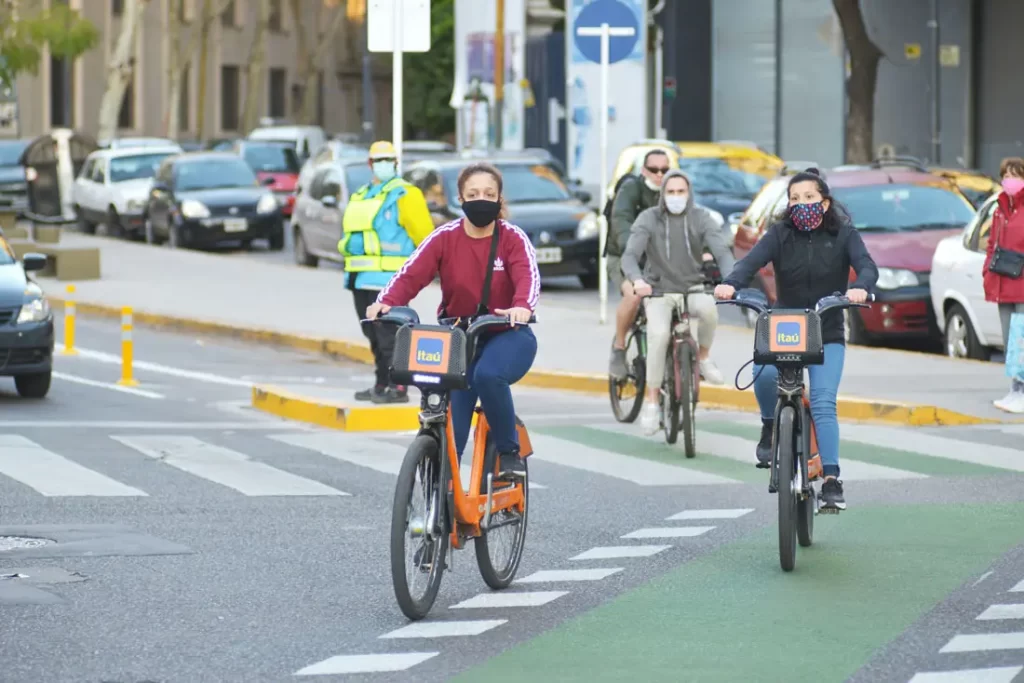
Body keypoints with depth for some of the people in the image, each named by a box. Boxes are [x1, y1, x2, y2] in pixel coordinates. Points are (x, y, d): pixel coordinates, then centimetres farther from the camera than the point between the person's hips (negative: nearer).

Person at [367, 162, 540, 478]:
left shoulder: (513, 238, -7)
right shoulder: (445, 237, -4)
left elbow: (528, 276, -24)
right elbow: (411, 274, -16)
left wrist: (522, 306, -48)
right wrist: (386, 302, -37)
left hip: (507, 336, -2)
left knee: (488, 374, -33)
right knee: (452, 411, -10)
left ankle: (510, 452, -14)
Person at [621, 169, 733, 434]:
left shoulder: (701, 218, -4)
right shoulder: (649, 219, -7)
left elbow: (722, 251, -16)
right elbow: (630, 255, -19)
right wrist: (636, 280, -43)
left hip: (692, 288, 1)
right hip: (659, 291, -1)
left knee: (709, 310, -34)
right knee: (659, 335, -30)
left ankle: (703, 358, -4)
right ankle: (652, 402, -18)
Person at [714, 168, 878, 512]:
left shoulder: (843, 234, -2)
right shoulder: (780, 234, -1)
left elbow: (867, 266, -17)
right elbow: (751, 261, -16)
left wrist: (860, 287, -41)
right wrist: (730, 284, -38)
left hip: (827, 336, -1)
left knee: (823, 403, -19)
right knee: (765, 372, -30)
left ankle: (831, 480, -17)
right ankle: (770, 427, -1)